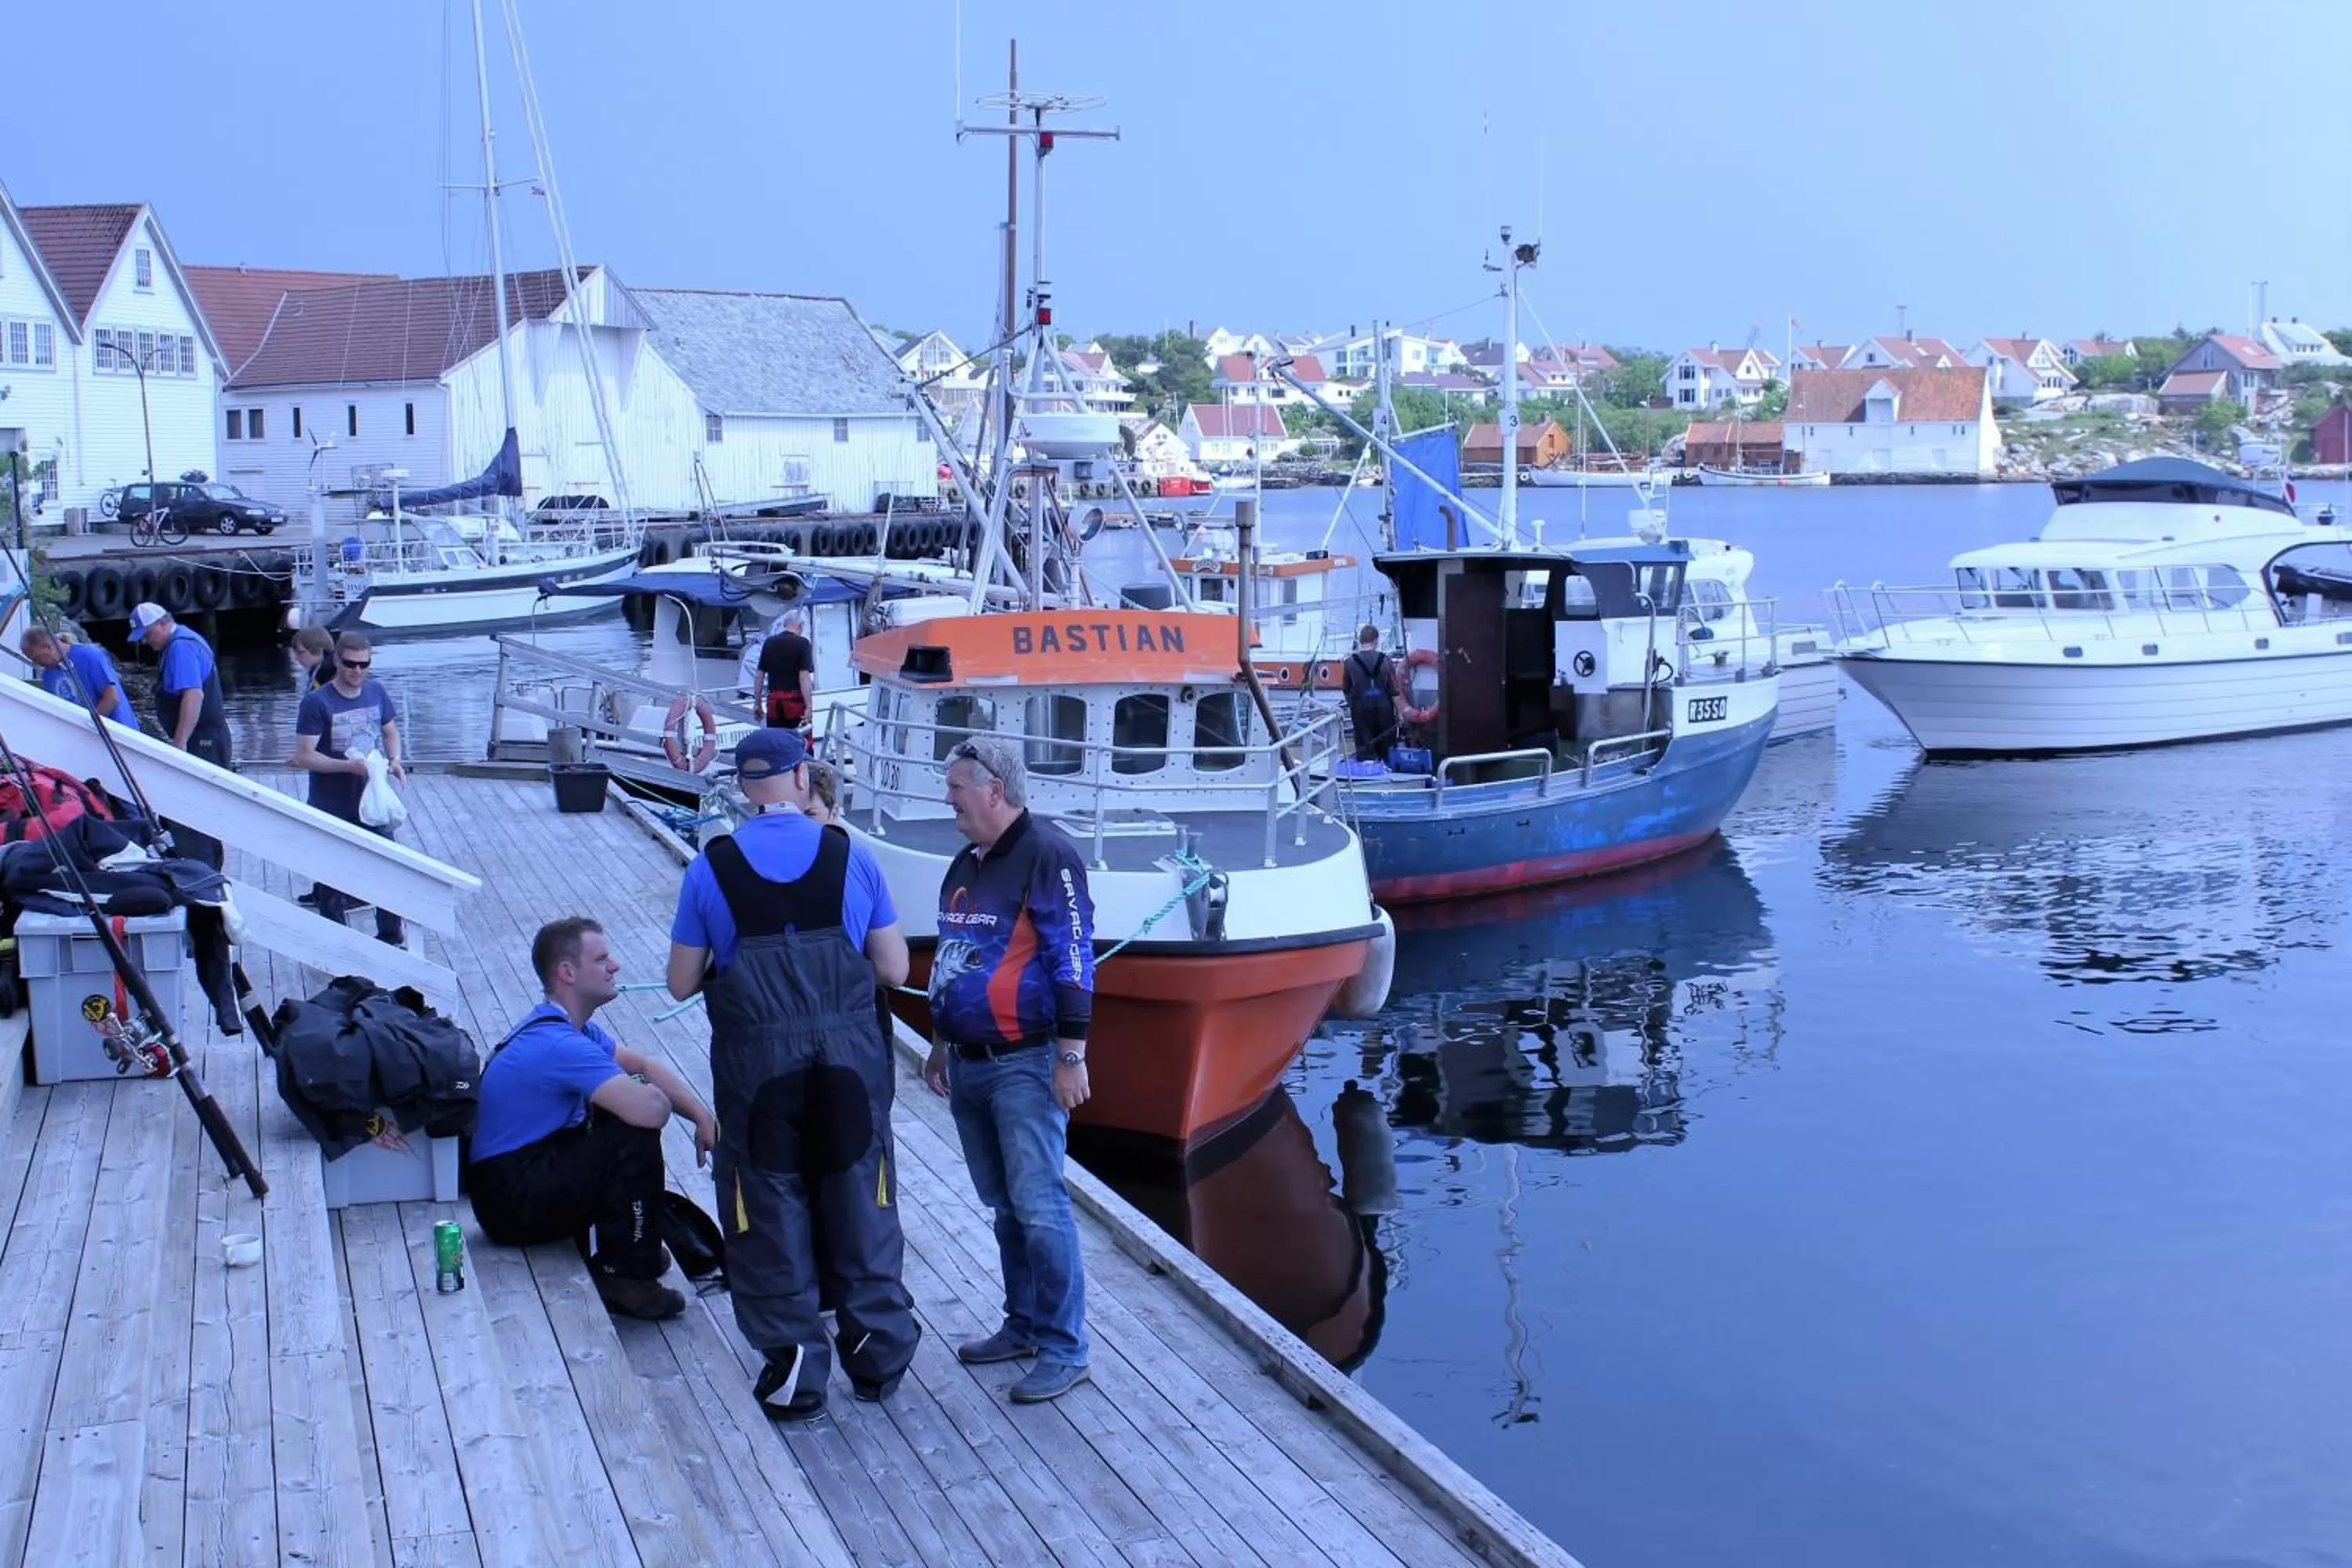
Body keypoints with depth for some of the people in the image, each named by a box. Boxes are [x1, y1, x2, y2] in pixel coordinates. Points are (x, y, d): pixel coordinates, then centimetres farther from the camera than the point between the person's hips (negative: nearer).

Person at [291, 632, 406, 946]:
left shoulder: (377, 692, 0)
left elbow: (390, 732, 15)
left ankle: (390, 933, 33)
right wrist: (348, 766, -28)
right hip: (332, 809, -4)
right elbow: (304, 756, -18)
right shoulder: (317, 703, -16)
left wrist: (395, 760, -5)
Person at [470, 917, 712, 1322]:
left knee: (628, 1109, 11)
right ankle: (627, 1276, -9)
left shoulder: (565, 1025, 9)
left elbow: (645, 1065, 14)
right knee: (637, 1135, -21)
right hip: (513, 1202, -10)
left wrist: (702, 1115, 1)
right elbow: (652, 1110, -33)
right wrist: (656, 1099, -8)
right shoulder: (559, 1044, -25)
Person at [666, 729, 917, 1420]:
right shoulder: (850, 857, -2)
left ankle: (793, 1373, 16)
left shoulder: (711, 869, -3)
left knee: (771, 1216, 12)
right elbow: (895, 969, 2)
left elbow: (682, 983, 2)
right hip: (849, 1064, 1)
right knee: (859, 1208, 15)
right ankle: (876, 1356, 25)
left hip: (757, 1070, -1)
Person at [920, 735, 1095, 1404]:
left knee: (1038, 1206, -8)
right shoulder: (966, 864, 15)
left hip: (1024, 1063, -8)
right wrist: (941, 1045, 24)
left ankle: (1063, 1350, 0)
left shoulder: (1047, 855, -13)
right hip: (969, 1066, 9)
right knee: (1004, 1204, 15)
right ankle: (1024, 1325, 26)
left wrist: (1071, 1058, -19)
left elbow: (1073, 961, -17)